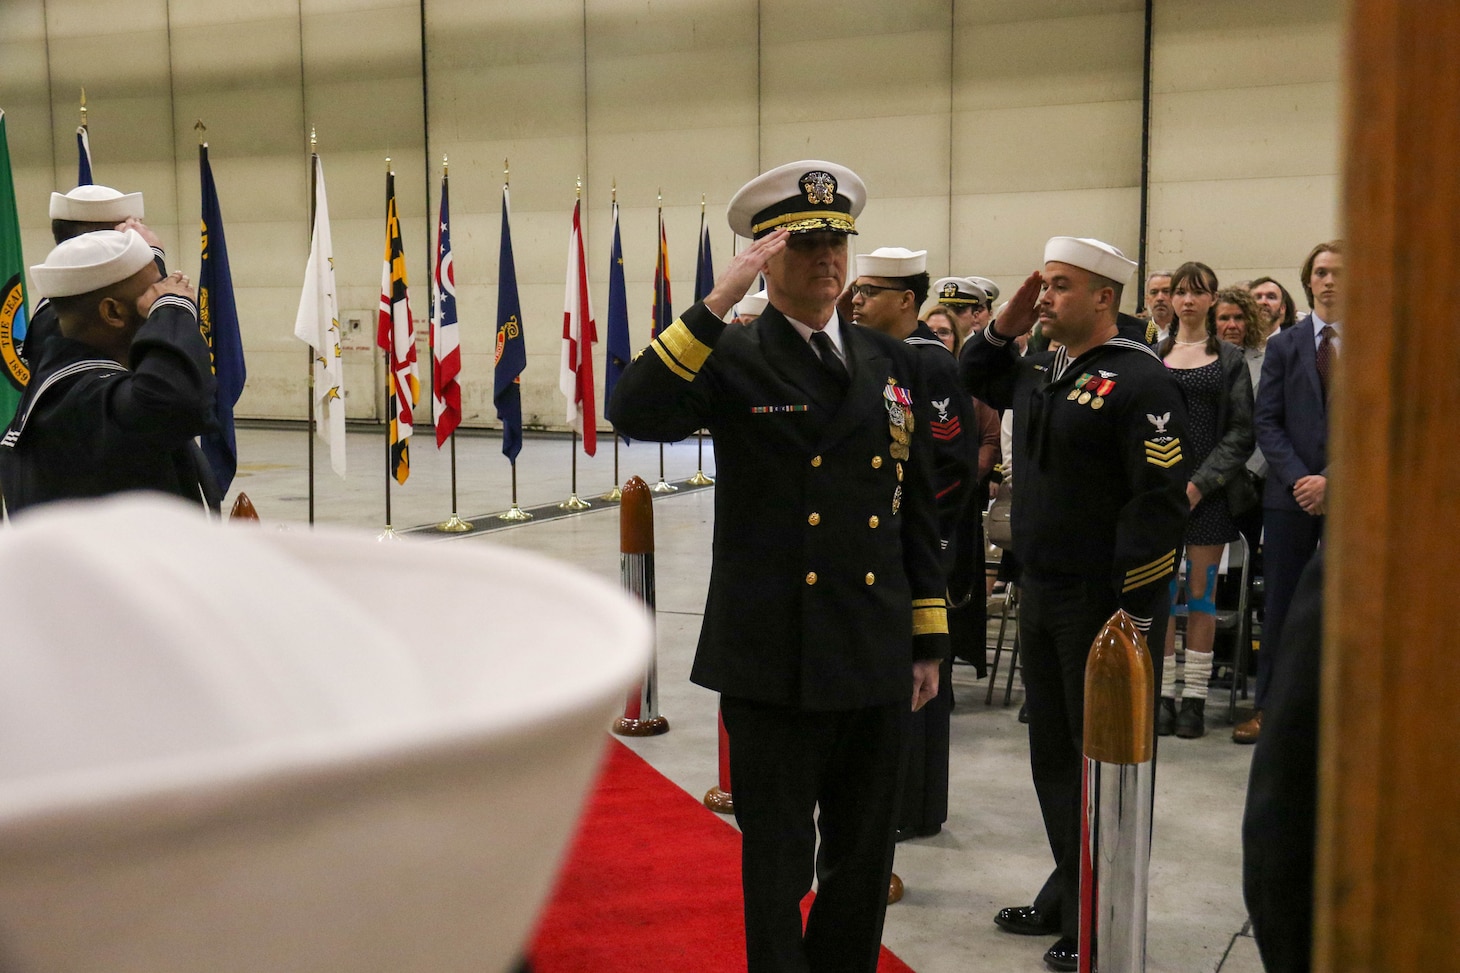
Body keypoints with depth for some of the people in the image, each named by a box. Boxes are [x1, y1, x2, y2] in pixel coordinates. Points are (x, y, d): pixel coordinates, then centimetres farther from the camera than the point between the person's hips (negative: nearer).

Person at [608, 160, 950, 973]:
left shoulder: (894, 364, 9)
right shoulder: (731, 357, -4)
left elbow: (919, 510, 12)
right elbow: (637, 412, -25)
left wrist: (929, 640, 11)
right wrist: (719, 300, -27)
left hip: (877, 661, 4)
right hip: (773, 662, -4)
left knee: (865, 863, 17)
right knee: (777, 867, 9)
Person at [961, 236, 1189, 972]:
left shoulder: (1139, 381, -16)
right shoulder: (1040, 371, 9)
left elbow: (1161, 502, -20)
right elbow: (977, 380, 30)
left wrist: (1135, 610, -21)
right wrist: (1004, 327, 10)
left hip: (1105, 605, -8)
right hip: (1040, 594, 8)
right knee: (1052, 752, 18)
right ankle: (1066, 896, 34)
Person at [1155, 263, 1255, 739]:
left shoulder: (1230, 360, 6)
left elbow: (1241, 432, 1)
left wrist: (1200, 483, -11)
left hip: (1209, 491, -1)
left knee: (1201, 594, 2)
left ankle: (1195, 699, 7)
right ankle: (1163, 695, 8)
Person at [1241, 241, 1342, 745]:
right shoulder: (1284, 344, 7)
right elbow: (1266, 421, 2)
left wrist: (1333, 479, -12)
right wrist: (1299, 479, -10)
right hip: (1291, 495, 1)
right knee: (1280, 604, 6)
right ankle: (1267, 706, 14)